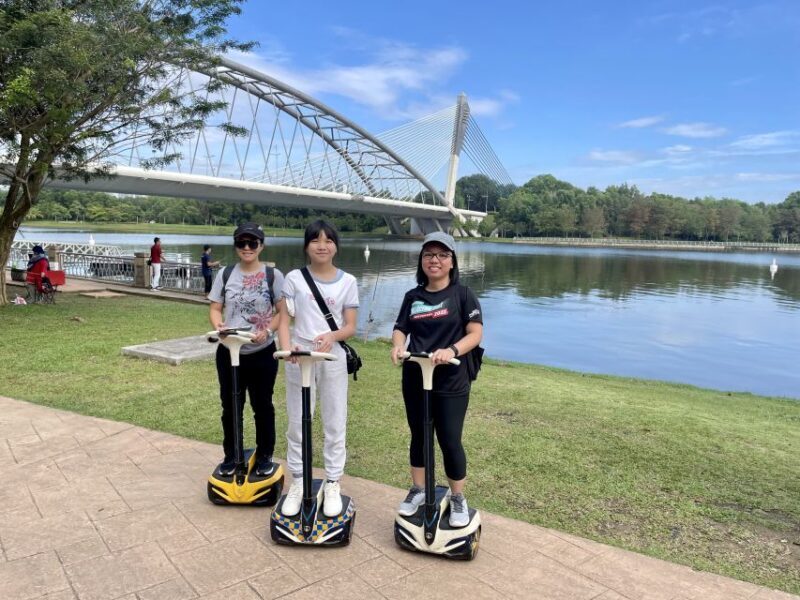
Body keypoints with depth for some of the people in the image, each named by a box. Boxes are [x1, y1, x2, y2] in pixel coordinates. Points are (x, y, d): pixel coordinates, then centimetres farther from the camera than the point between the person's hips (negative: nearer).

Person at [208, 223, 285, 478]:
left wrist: (267, 330, -20)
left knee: (262, 406, 9)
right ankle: (231, 457, 30)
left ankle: (265, 457, 26)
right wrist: (219, 327, -15)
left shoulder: (273, 275, -3)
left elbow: (282, 312, -3)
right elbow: (215, 309, 6)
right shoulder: (225, 274, 4)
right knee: (230, 406, 12)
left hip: (263, 353, -2)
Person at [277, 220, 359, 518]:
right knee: (297, 424, 9)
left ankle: (333, 485, 20)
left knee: (335, 425, 6)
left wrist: (332, 336, -21)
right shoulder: (294, 278, 1)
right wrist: (286, 347, -20)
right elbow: (284, 320, -1)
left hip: (333, 358, 0)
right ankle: (298, 483, 24)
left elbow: (350, 327, 0)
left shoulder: (347, 282, 1)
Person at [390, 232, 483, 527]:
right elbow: (400, 329, 5)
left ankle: (458, 499, 22)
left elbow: (475, 333, -11)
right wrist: (398, 346, -18)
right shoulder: (412, 296, 7)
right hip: (414, 379, 4)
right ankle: (418, 490, 34)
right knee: (418, 436, 16)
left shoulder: (462, 294, -5)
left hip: (451, 382, -4)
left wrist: (452, 350, -29)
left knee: (450, 441, 2)